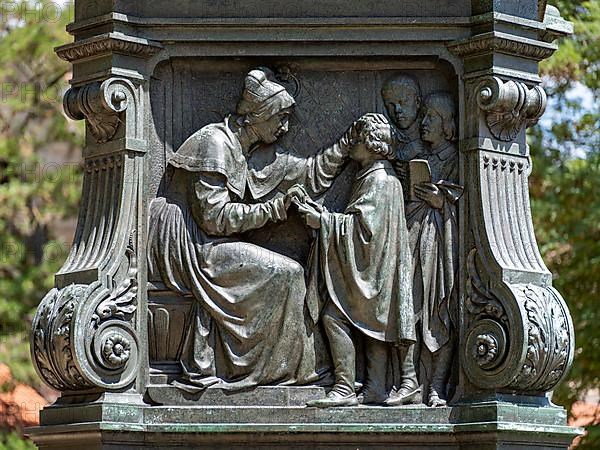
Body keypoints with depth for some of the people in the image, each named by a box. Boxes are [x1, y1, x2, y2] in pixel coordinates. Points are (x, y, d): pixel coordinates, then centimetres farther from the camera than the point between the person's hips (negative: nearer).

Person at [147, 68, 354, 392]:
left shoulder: (249, 152, 17)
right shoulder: (215, 142, -11)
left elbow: (310, 174, 23)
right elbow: (214, 216, -17)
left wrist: (347, 145, 15)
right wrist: (273, 210, -14)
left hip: (206, 244, 9)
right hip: (190, 246, -9)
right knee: (284, 273, -18)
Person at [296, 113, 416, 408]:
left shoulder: (378, 179, -13)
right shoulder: (379, 176, 18)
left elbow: (362, 222, -19)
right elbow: (357, 218, 18)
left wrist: (323, 221, -17)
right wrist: (321, 212, 10)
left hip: (366, 265, -11)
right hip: (369, 265, 11)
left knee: (334, 315, -14)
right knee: (374, 323, 8)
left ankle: (345, 388, -16)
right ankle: (375, 390, 7)